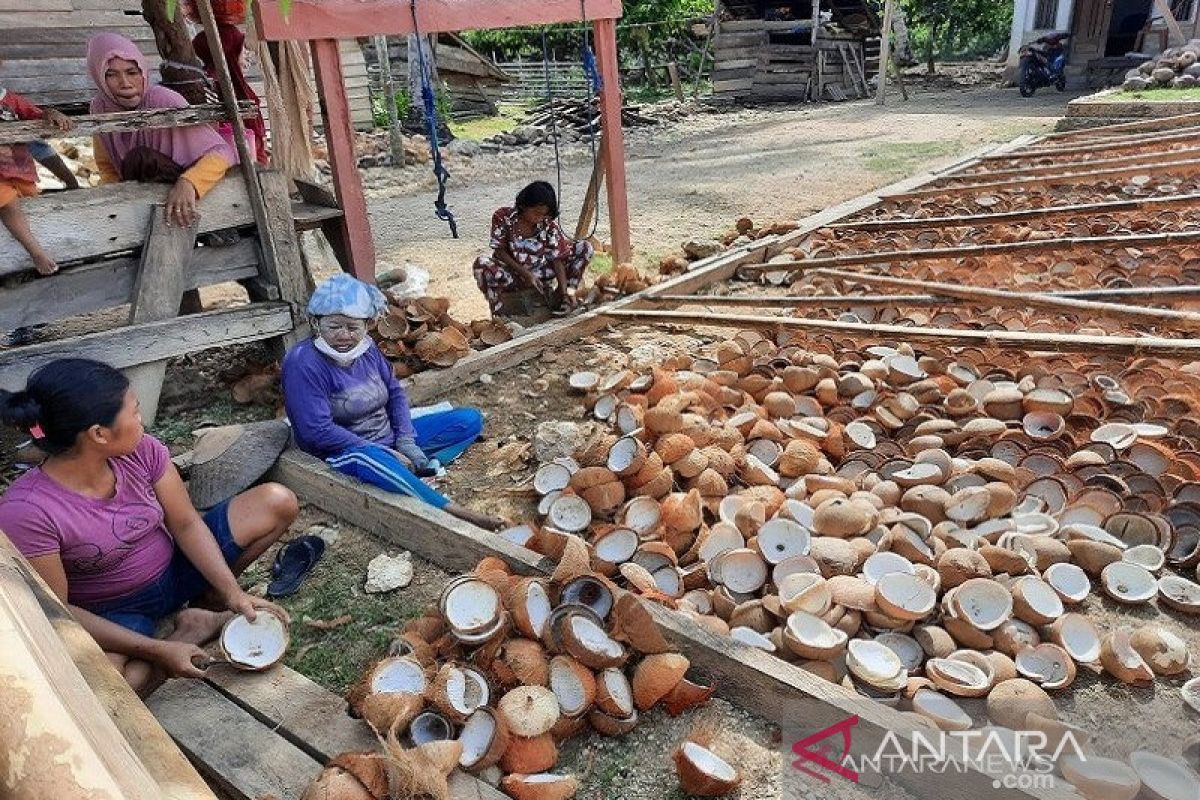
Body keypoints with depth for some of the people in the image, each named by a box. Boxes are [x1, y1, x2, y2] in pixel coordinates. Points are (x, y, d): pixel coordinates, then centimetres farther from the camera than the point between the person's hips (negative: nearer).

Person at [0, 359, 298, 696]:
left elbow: (185, 524, -9)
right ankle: (195, 628, -10)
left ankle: (208, 600, 1)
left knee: (277, 501, -10)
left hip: (171, 570, 4)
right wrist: (157, 650, -26)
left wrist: (232, 593, -20)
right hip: (113, 615, -4)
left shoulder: (141, 451, -17)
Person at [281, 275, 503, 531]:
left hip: (389, 437, 8)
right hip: (345, 450, -7)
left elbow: (395, 392, 9)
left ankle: (412, 469, -21)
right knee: (365, 458, -45)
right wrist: (383, 452, -24)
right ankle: (449, 509, -42)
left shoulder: (367, 348, -1)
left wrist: (406, 441, -7)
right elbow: (318, 430, -25)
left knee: (471, 419, 1)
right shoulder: (302, 362, -20)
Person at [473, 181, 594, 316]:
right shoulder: (503, 216, -16)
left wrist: (565, 290, -26)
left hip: (540, 272, 2)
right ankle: (499, 317, -22)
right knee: (482, 263, -37)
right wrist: (525, 273, -25)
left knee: (585, 248, -12)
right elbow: (499, 251, -13)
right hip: (513, 272, -2)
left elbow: (557, 257, -13)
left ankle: (557, 299, -10)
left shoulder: (549, 223, -12)